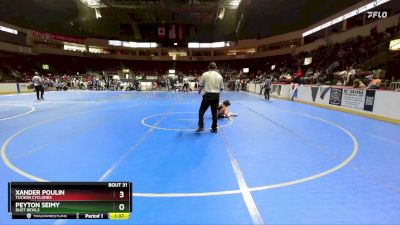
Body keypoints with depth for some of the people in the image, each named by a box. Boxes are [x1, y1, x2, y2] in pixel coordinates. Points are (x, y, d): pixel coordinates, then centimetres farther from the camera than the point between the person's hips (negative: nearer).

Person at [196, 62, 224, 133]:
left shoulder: (205, 74, -2)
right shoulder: (219, 76, 6)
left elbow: (200, 85, -1)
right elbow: (221, 88, 9)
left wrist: (199, 91, 20)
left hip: (208, 95, -3)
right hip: (216, 95, 3)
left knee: (201, 111, 10)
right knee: (215, 112, 12)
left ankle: (201, 126, 3)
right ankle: (214, 128, 18)